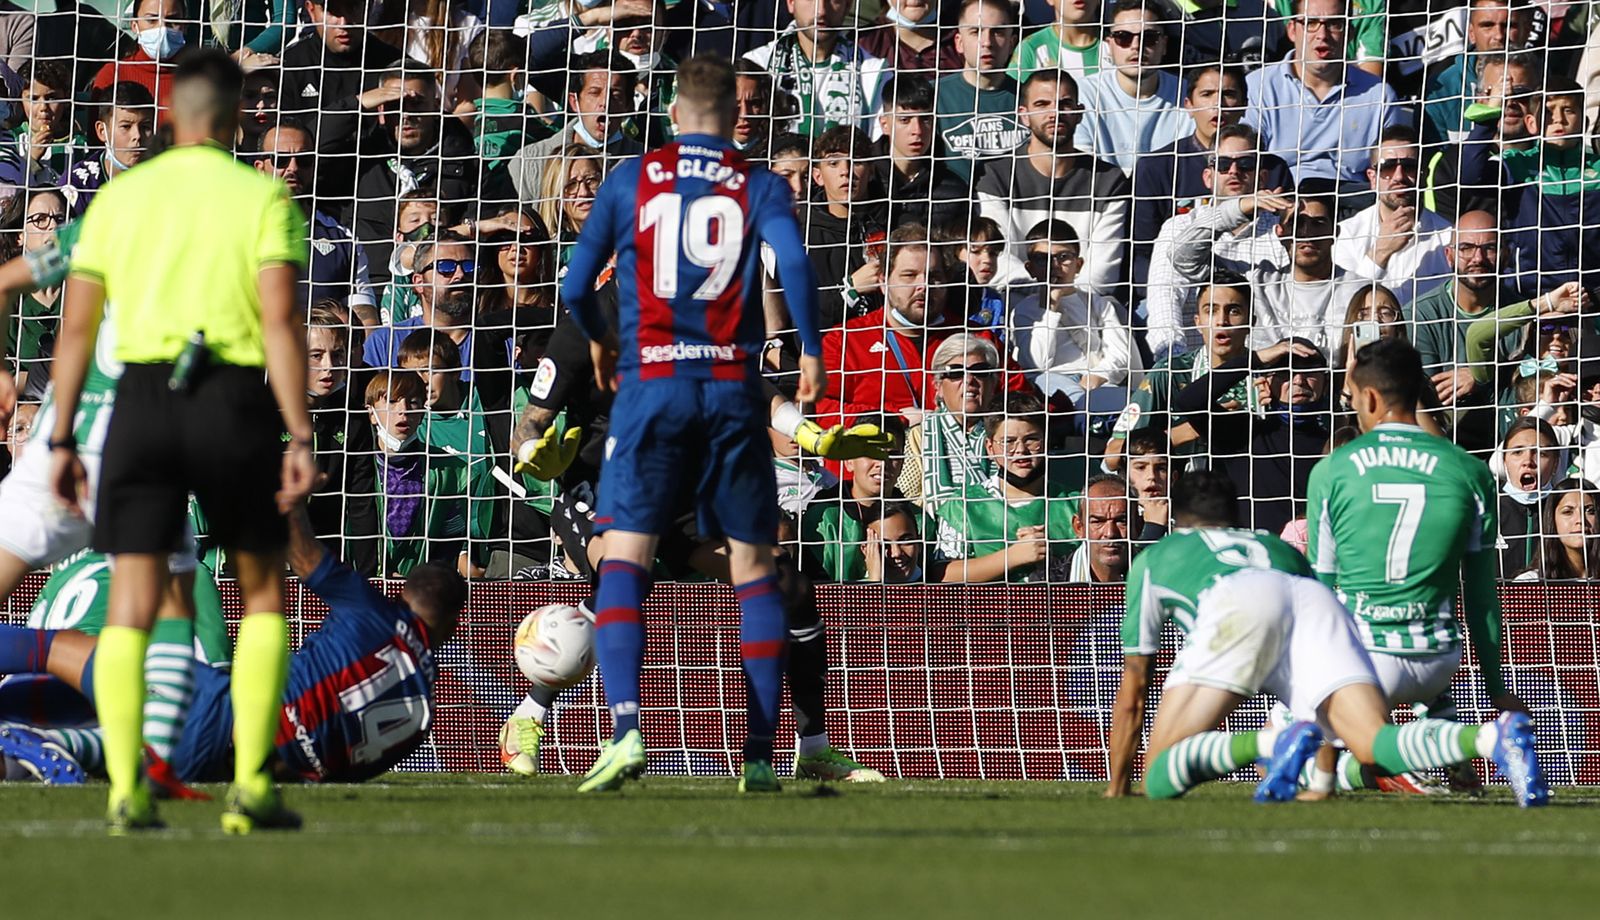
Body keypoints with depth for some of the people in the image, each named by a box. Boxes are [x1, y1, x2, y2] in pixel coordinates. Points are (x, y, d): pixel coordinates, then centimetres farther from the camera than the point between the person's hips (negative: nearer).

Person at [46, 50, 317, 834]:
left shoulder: (119, 198, 9)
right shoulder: (262, 198, 0)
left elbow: (76, 328, 8)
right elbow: (280, 322, -10)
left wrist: (62, 441, 13)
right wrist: (299, 438, -10)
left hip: (141, 401, 2)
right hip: (234, 401, -2)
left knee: (131, 603, 3)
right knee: (264, 594, 13)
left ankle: (125, 791, -10)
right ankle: (250, 787, 4)